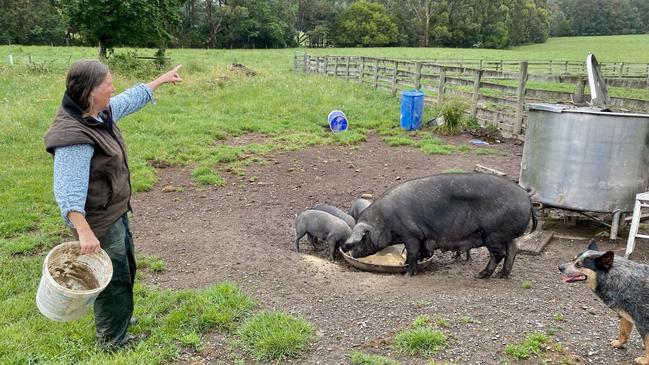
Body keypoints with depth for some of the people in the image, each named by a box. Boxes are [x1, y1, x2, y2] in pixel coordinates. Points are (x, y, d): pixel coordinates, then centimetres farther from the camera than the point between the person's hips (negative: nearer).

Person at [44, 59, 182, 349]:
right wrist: (84, 232, -43)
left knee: (125, 268, 26)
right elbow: (68, 190, -35)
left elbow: (130, 99, 17)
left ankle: (116, 316, 48)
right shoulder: (74, 136, -30)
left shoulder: (101, 112, -2)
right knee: (114, 278, 7)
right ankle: (112, 339, 28)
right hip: (99, 219, -10)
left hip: (117, 210, 10)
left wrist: (161, 80, 27)